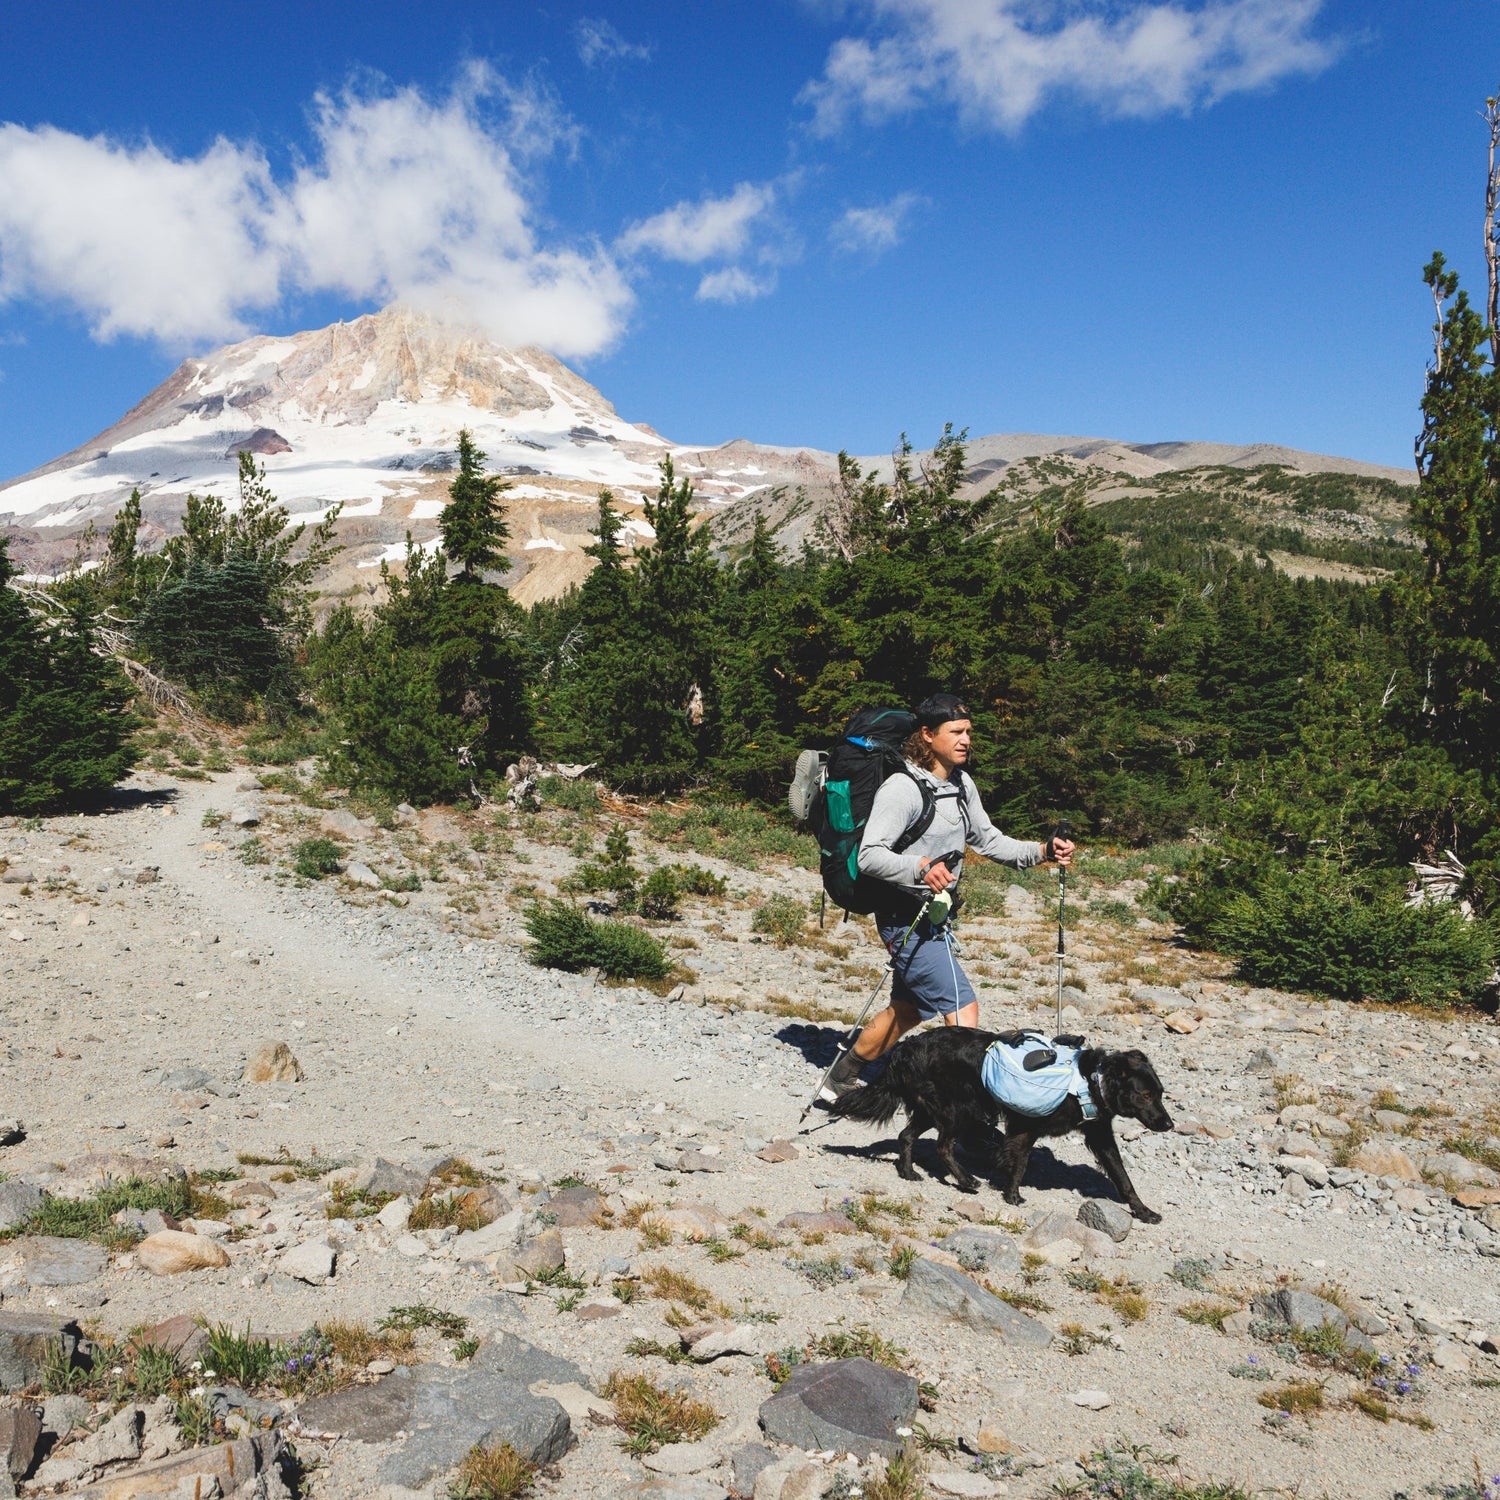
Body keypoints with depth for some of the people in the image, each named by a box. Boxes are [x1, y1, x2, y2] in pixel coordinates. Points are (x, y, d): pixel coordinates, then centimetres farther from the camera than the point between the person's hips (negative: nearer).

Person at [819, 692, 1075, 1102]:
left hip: (935, 919, 10)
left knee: (907, 1009, 21)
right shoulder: (903, 788, -20)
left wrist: (1041, 851, 0)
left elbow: (987, 840, 14)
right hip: (906, 918, -10)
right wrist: (920, 867, -41)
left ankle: (841, 1081, 37)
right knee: (962, 1010, -13)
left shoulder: (962, 785, 8)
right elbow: (870, 856, -24)